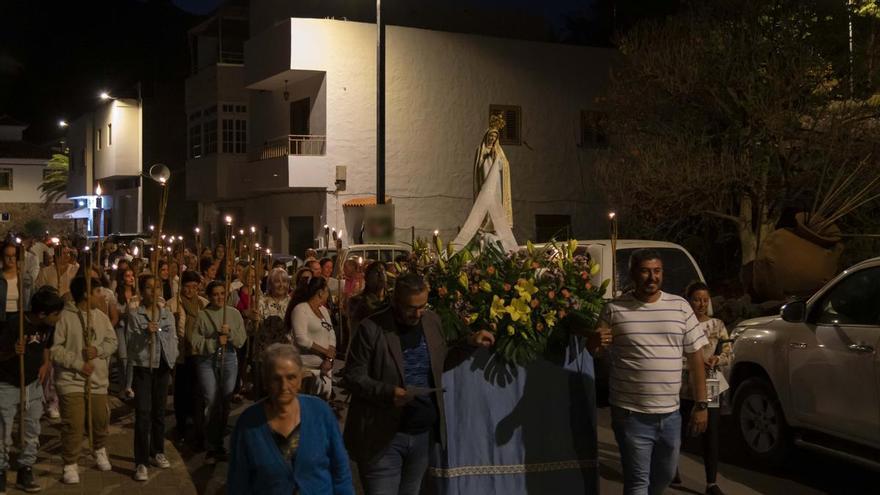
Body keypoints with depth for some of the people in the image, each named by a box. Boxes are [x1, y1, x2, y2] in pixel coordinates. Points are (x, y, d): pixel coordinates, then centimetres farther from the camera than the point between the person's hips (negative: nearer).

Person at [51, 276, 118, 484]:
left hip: (98, 380, 5)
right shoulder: (64, 317, -12)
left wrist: (98, 350, -13)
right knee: (73, 424, -7)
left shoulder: (101, 317, 6)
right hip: (71, 381, -5)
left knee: (101, 419, 15)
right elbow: (55, 348, -14)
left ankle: (100, 450, 41)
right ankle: (70, 465, 7)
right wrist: (78, 364, -17)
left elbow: (112, 341, 7)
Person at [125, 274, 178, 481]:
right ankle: (141, 462, -6)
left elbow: (174, 339, 15)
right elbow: (129, 343, -11)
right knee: (143, 414, -9)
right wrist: (145, 333, -25)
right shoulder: (134, 315, -5)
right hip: (143, 367, -4)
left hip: (163, 367, 4)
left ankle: (157, 452, 29)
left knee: (159, 412, 14)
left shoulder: (167, 314, 8)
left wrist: (172, 359, 7)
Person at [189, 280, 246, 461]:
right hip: (206, 360, -3)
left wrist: (230, 333, -16)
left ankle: (218, 441, 21)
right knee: (211, 402, -5)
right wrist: (215, 343, -15)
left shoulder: (234, 313, 6)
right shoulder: (201, 315, -2)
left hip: (228, 359, 3)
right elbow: (195, 341, -7)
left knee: (225, 402, 7)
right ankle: (213, 446, 4)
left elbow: (241, 339, 2)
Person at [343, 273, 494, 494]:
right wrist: (387, 392, -26)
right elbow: (352, 377, -11)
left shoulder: (433, 321, 5)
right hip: (383, 437, -5)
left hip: (424, 435, 6)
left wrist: (470, 344, 5)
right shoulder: (371, 329, -13)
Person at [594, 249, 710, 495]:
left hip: (671, 413, 4)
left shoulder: (680, 306, 4)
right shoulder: (614, 309, -3)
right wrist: (598, 343, -19)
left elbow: (695, 357, 7)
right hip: (631, 414, -3)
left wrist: (701, 404, 3)